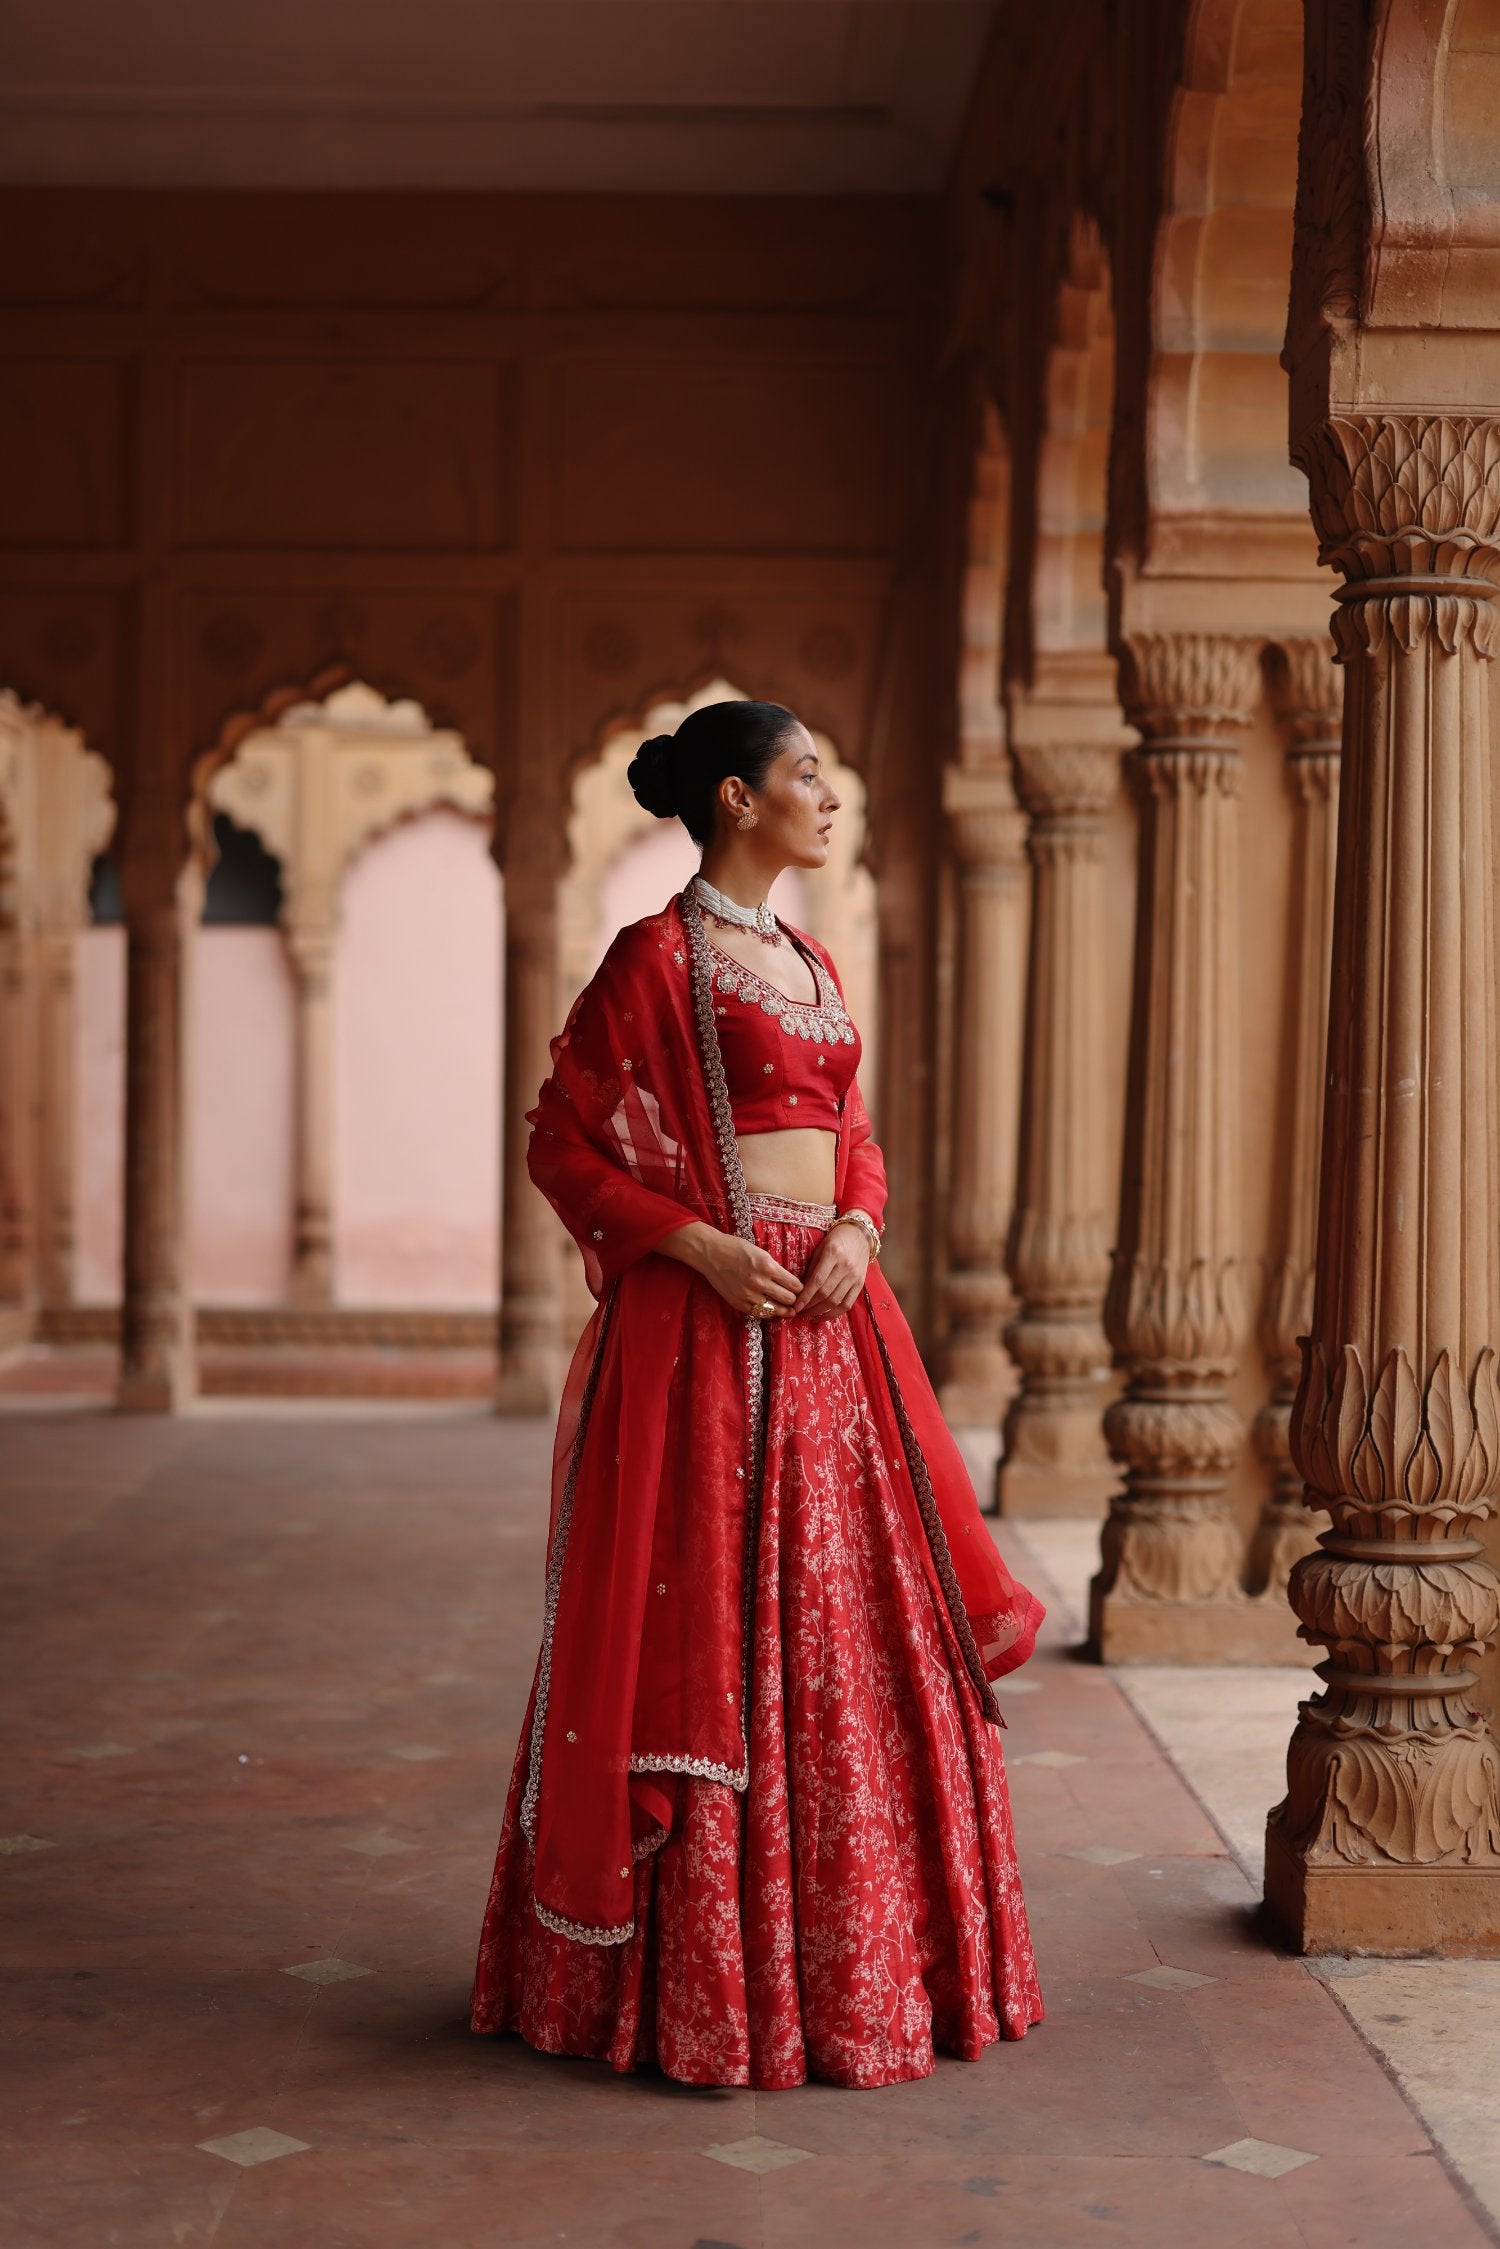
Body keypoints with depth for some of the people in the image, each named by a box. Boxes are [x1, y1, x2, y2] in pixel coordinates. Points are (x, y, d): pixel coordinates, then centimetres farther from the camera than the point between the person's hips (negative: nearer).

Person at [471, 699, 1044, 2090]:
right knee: (705, 1637, -3)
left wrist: (856, 1229, -2)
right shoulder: (656, 957, -6)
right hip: (705, 1319, -8)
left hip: (829, 1319, 8)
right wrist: (698, 1243, -17)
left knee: (847, 1626, 10)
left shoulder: (811, 966, 16)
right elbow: (563, 1145, -7)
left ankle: (853, 1954, 22)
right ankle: (698, 1973, 7)